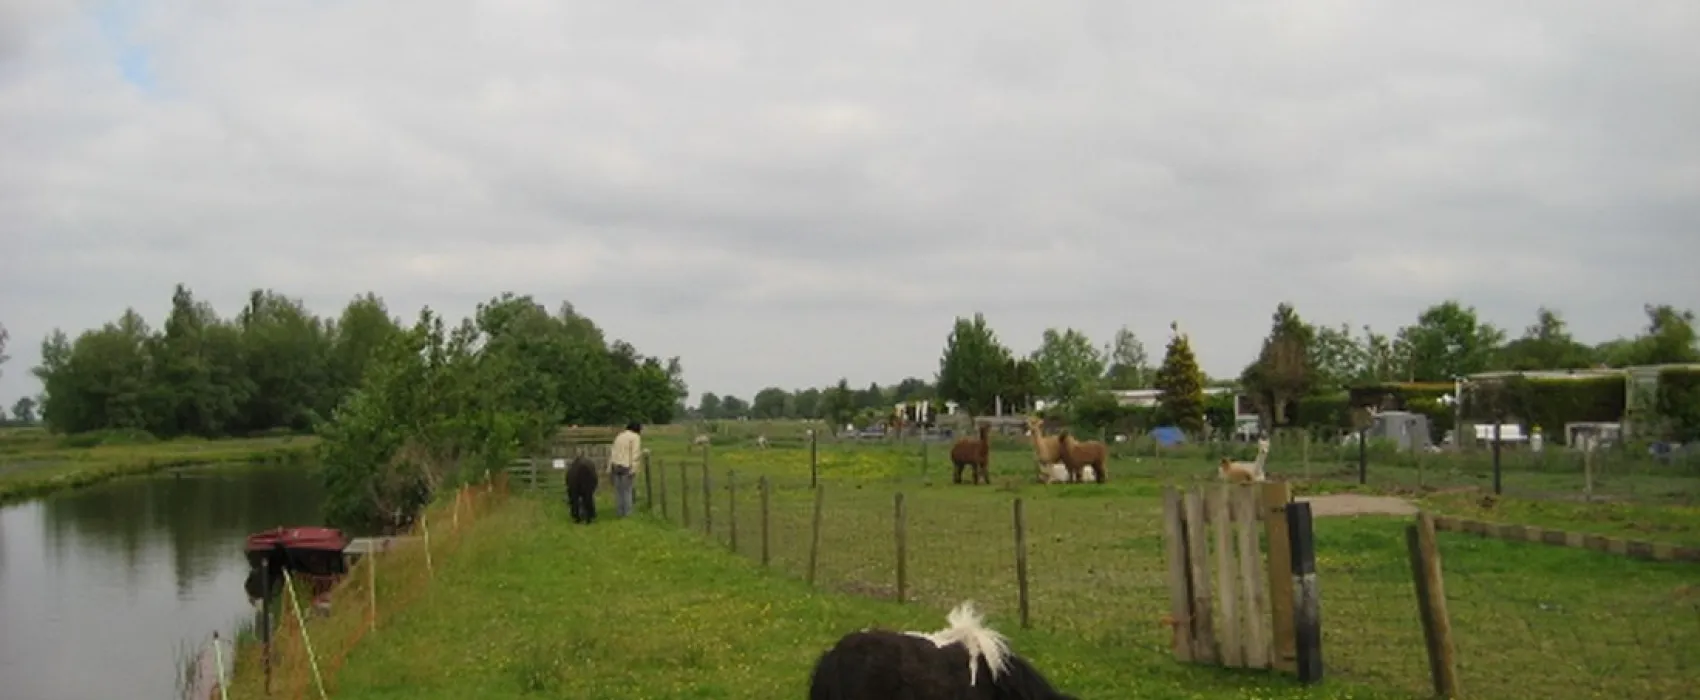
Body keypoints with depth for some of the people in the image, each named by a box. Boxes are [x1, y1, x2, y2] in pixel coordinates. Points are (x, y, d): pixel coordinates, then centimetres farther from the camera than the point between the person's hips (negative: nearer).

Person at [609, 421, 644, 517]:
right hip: (626, 466, -6)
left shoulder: (619, 436, 19)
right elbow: (635, 454, -12)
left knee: (618, 491, 10)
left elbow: (612, 452, 17)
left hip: (615, 466, 6)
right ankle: (627, 512, 0)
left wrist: (609, 468, 17)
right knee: (627, 490, 0)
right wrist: (633, 469, -15)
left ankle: (619, 512, 11)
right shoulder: (635, 437, -2)